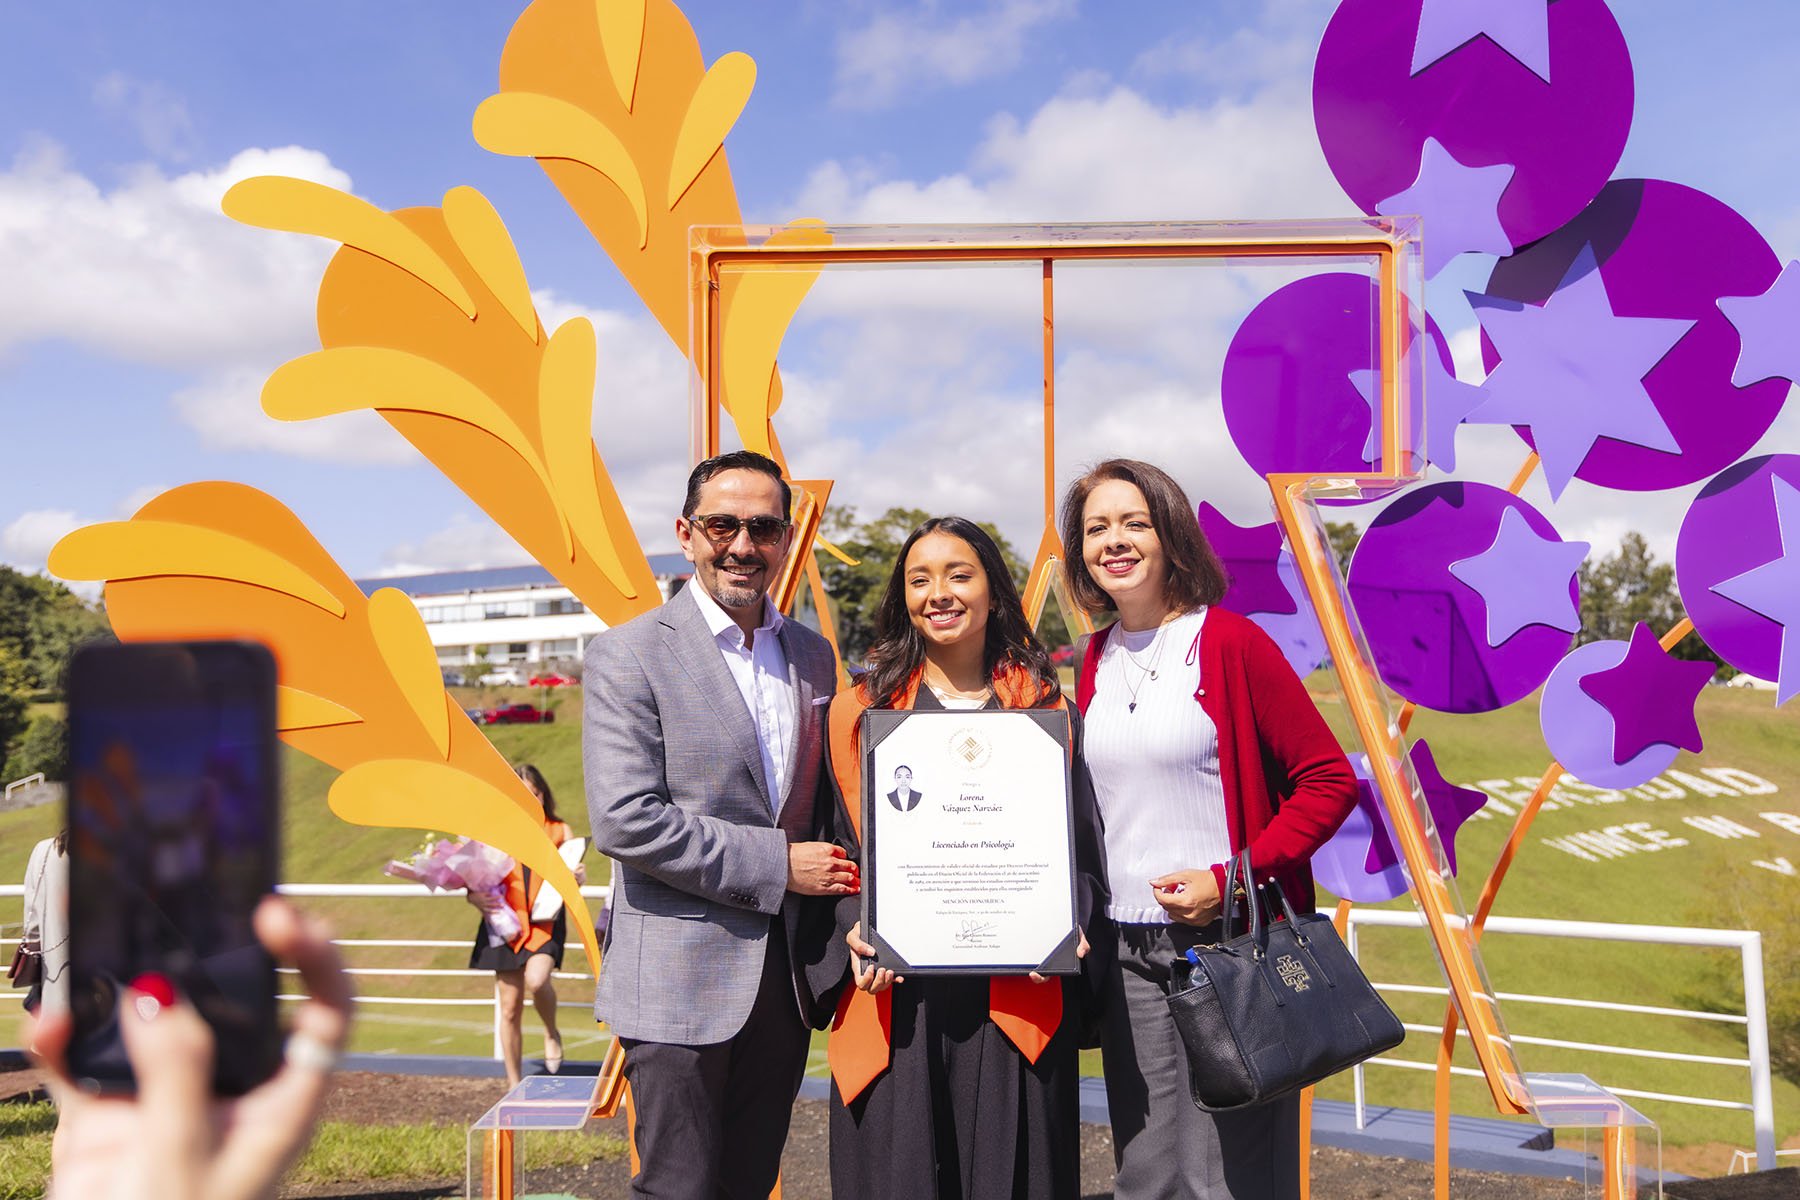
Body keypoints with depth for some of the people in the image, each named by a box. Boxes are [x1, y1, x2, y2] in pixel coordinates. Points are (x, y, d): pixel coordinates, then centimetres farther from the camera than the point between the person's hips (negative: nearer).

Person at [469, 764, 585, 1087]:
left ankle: (552, 1032, 2)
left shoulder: (559, 831, 8)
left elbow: (577, 871, 2)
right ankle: (514, 1084, 18)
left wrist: (577, 875, -22)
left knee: (536, 979, -29)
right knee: (510, 1010, 3)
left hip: (545, 923, -1)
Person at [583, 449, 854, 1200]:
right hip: (679, 982, -5)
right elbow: (624, 822, -17)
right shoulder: (626, 656, -8)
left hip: (785, 979, 6)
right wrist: (775, 864, -16)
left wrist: (840, 902, 1)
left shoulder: (813, 657, 10)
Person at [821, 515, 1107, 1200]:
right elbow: (840, 847, 8)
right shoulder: (859, 711, 8)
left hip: (1018, 999, 0)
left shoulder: (1047, 712, 8)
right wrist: (857, 930, -9)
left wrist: (1064, 923, -9)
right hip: (896, 997, 0)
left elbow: (1082, 848, 8)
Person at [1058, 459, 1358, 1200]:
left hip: (1226, 938, -5)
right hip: (1126, 950, 6)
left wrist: (1231, 877, -16)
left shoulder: (1230, 642, -8)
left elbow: (1330, 780, -9)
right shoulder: (1096, 662, 10)